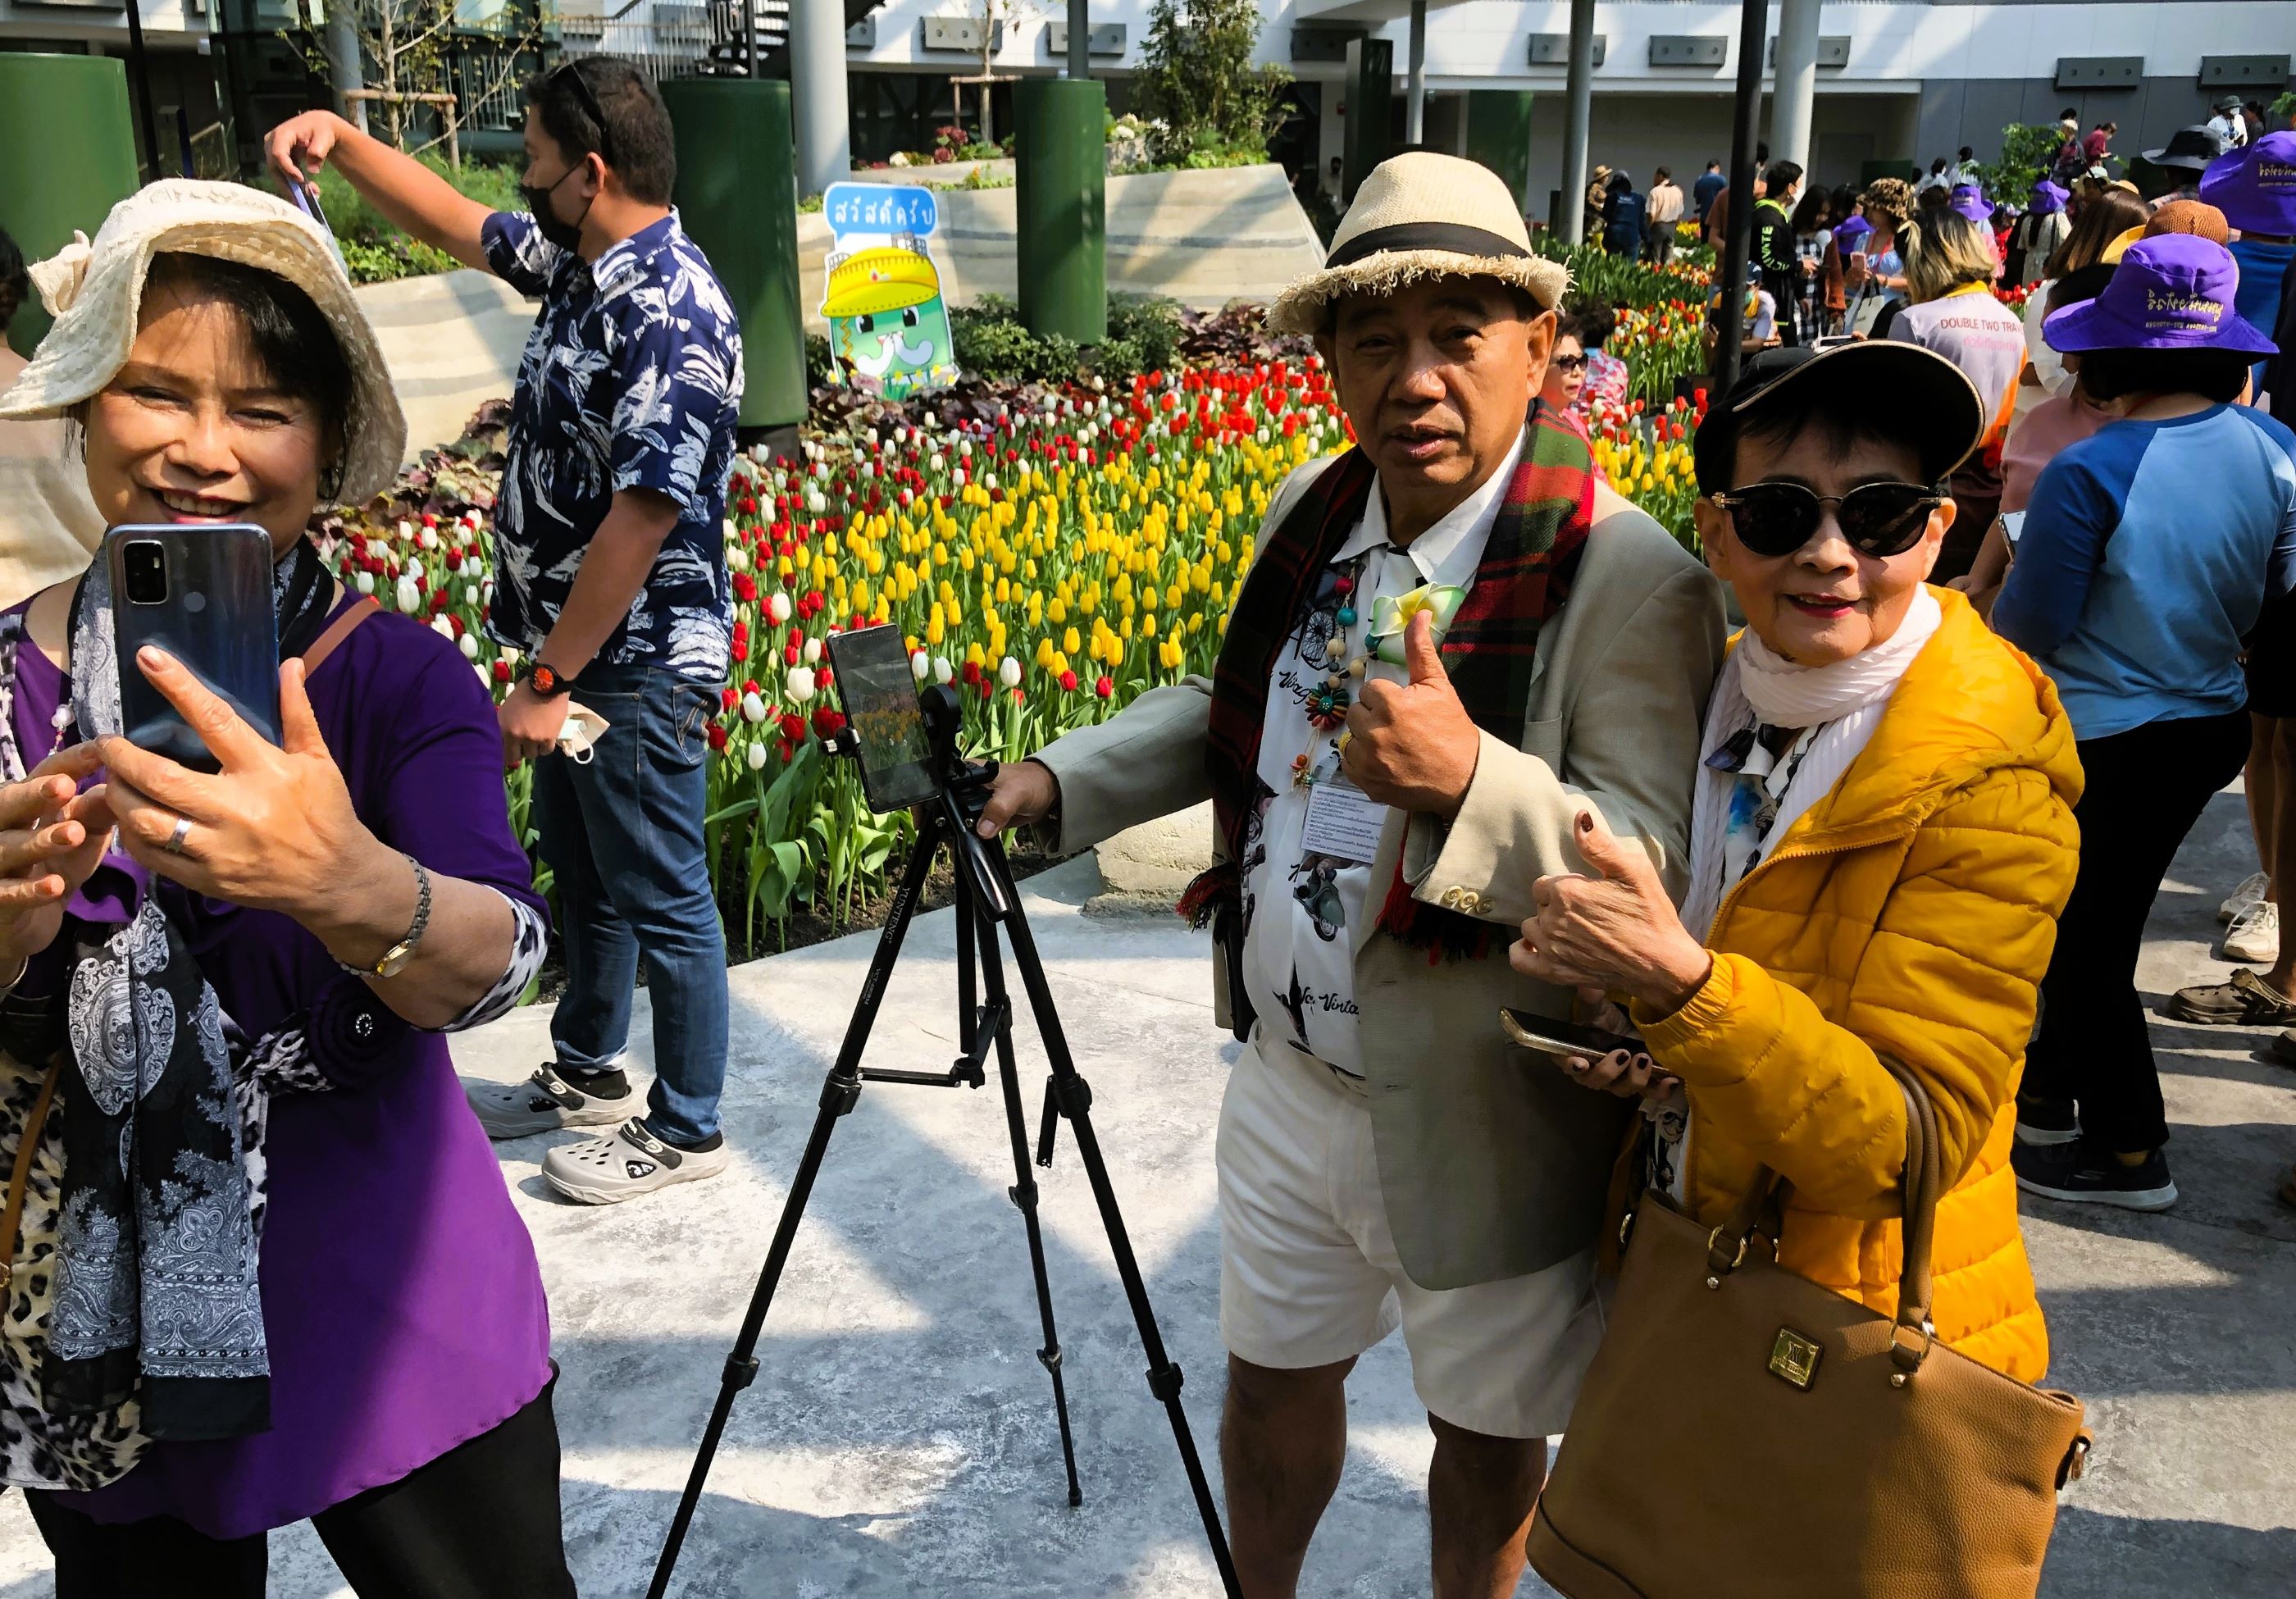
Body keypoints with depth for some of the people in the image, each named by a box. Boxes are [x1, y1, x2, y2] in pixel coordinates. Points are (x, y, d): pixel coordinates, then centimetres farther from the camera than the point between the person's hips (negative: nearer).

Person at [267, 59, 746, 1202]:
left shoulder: (671, 315, -24)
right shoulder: (580, 262, 7)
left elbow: (644, 516, -27)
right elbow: (455, 225, 25)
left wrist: (547, 681, -23)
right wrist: (340, 139, 13)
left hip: (639, 663, -10)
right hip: (577, 648, 10)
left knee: (661, 900, 4)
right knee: (583, 875, 22)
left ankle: (686, 1129, 20)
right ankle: (587, 1073, 41)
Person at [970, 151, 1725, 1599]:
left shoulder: (1631, 583, -22)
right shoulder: (1312, 511, 1)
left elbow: (1661, 869, -26)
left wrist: (1468, 780, -41)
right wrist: (1062, 782, 7)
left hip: (1479, 1134, -6)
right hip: (1286, 1083, 6)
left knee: (1489, 1427, 19)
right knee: (1273, 1376, 25)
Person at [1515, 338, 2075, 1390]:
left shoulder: (1987, 787, -22)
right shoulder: (1717, 697, -3)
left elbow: (1913, 1146, -26)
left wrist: (1681, 985, -39)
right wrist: (1606, 1018, -12)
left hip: (1858, 1325, -6)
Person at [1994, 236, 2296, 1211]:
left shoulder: (2089, 472, -23)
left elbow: (2030, 626, -17)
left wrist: (2015, 577, 3)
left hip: (2100, 739, -6)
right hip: (2211, 721, 7)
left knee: (2086, 937, 9)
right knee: (2099, 916, 21)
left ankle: (2128, 1149, 19)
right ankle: (2050, 1094, 36)